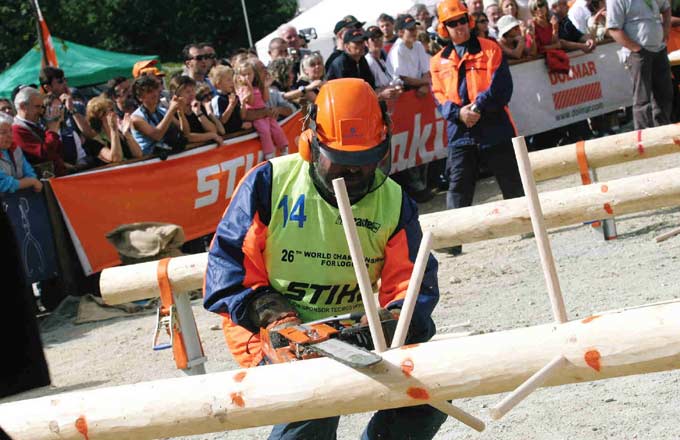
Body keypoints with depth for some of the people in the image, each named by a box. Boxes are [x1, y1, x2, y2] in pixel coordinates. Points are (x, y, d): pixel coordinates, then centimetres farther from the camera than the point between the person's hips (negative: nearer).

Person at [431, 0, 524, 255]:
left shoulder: (490, 50, 2)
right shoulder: (439, 62, 10)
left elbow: (502, 88, -7)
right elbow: (439, 97, 3)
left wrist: (479, 105, -20)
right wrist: (458, 112, -16)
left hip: (495, 129, -1)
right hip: (460, 133, 1)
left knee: (512, 182, 7)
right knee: (458, 187, -6)